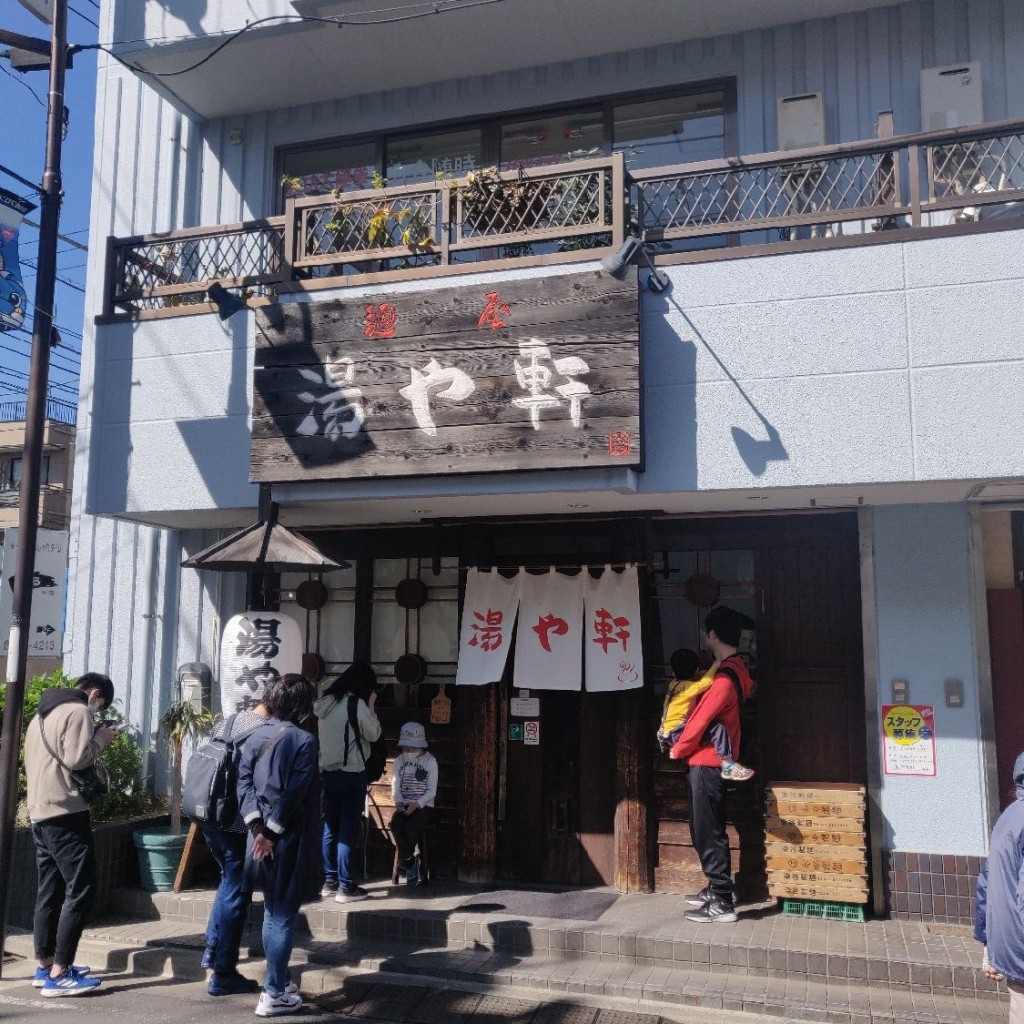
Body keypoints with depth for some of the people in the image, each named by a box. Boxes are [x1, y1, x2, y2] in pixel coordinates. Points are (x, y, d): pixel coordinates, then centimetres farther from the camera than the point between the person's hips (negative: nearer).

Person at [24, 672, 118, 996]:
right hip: (65, 813, -10)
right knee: (81, 890, -8)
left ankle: (45, 966, 21)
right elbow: (76, 759, -20)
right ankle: (58, 974, -10)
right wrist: (100, 739, -3)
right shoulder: (78, 711, -9)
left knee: (50, 891, 15)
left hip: (39, 812, 10)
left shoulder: (42, 713, 21)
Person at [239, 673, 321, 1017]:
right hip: (288, 840, -7)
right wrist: (271, 832, -12)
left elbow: (243, 782, 0)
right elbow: (294, 794, -18)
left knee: (271, 912, 20)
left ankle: (279, 979, 32)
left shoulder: (255, 737, 7)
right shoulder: (304, 740, -12)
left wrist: (258, 826, -6)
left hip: (261, 836, 7)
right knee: (284, 916, 2)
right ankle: (274, 995, 6)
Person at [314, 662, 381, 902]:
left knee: (330, 828, 13)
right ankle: (345, 887, 1)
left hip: (328, 772, 7)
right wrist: (371, 707, 3)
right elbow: (373, 734, -5)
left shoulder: (326, 702, 9)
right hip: (351, 774, -7)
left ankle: (329, 881, 21)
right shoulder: (356, 704, -12)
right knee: (348, 831, -2)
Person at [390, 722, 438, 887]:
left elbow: (432, 791, -6)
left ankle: (405, 860, -9)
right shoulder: (399, 761, 10)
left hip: (424, 806, -3)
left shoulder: (430, 761, -1)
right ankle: (410, 864, -18)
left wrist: (416, 804, -20)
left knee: (411, 826, -33)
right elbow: (395, 786, 6)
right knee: (395, 824, -30)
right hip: (404, 806, 3)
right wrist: (399, 802, -15)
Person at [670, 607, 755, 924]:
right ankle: (716, 889, 28)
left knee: (708, 832, -4)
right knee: (706, 830, 18)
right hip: (713, 762, 10)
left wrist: (677, 750, -2)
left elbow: (700, 720, -18)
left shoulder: (724, 678, -21)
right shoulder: (737, 669, 8)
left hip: (707, 763, -10)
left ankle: (722, 903, 1)